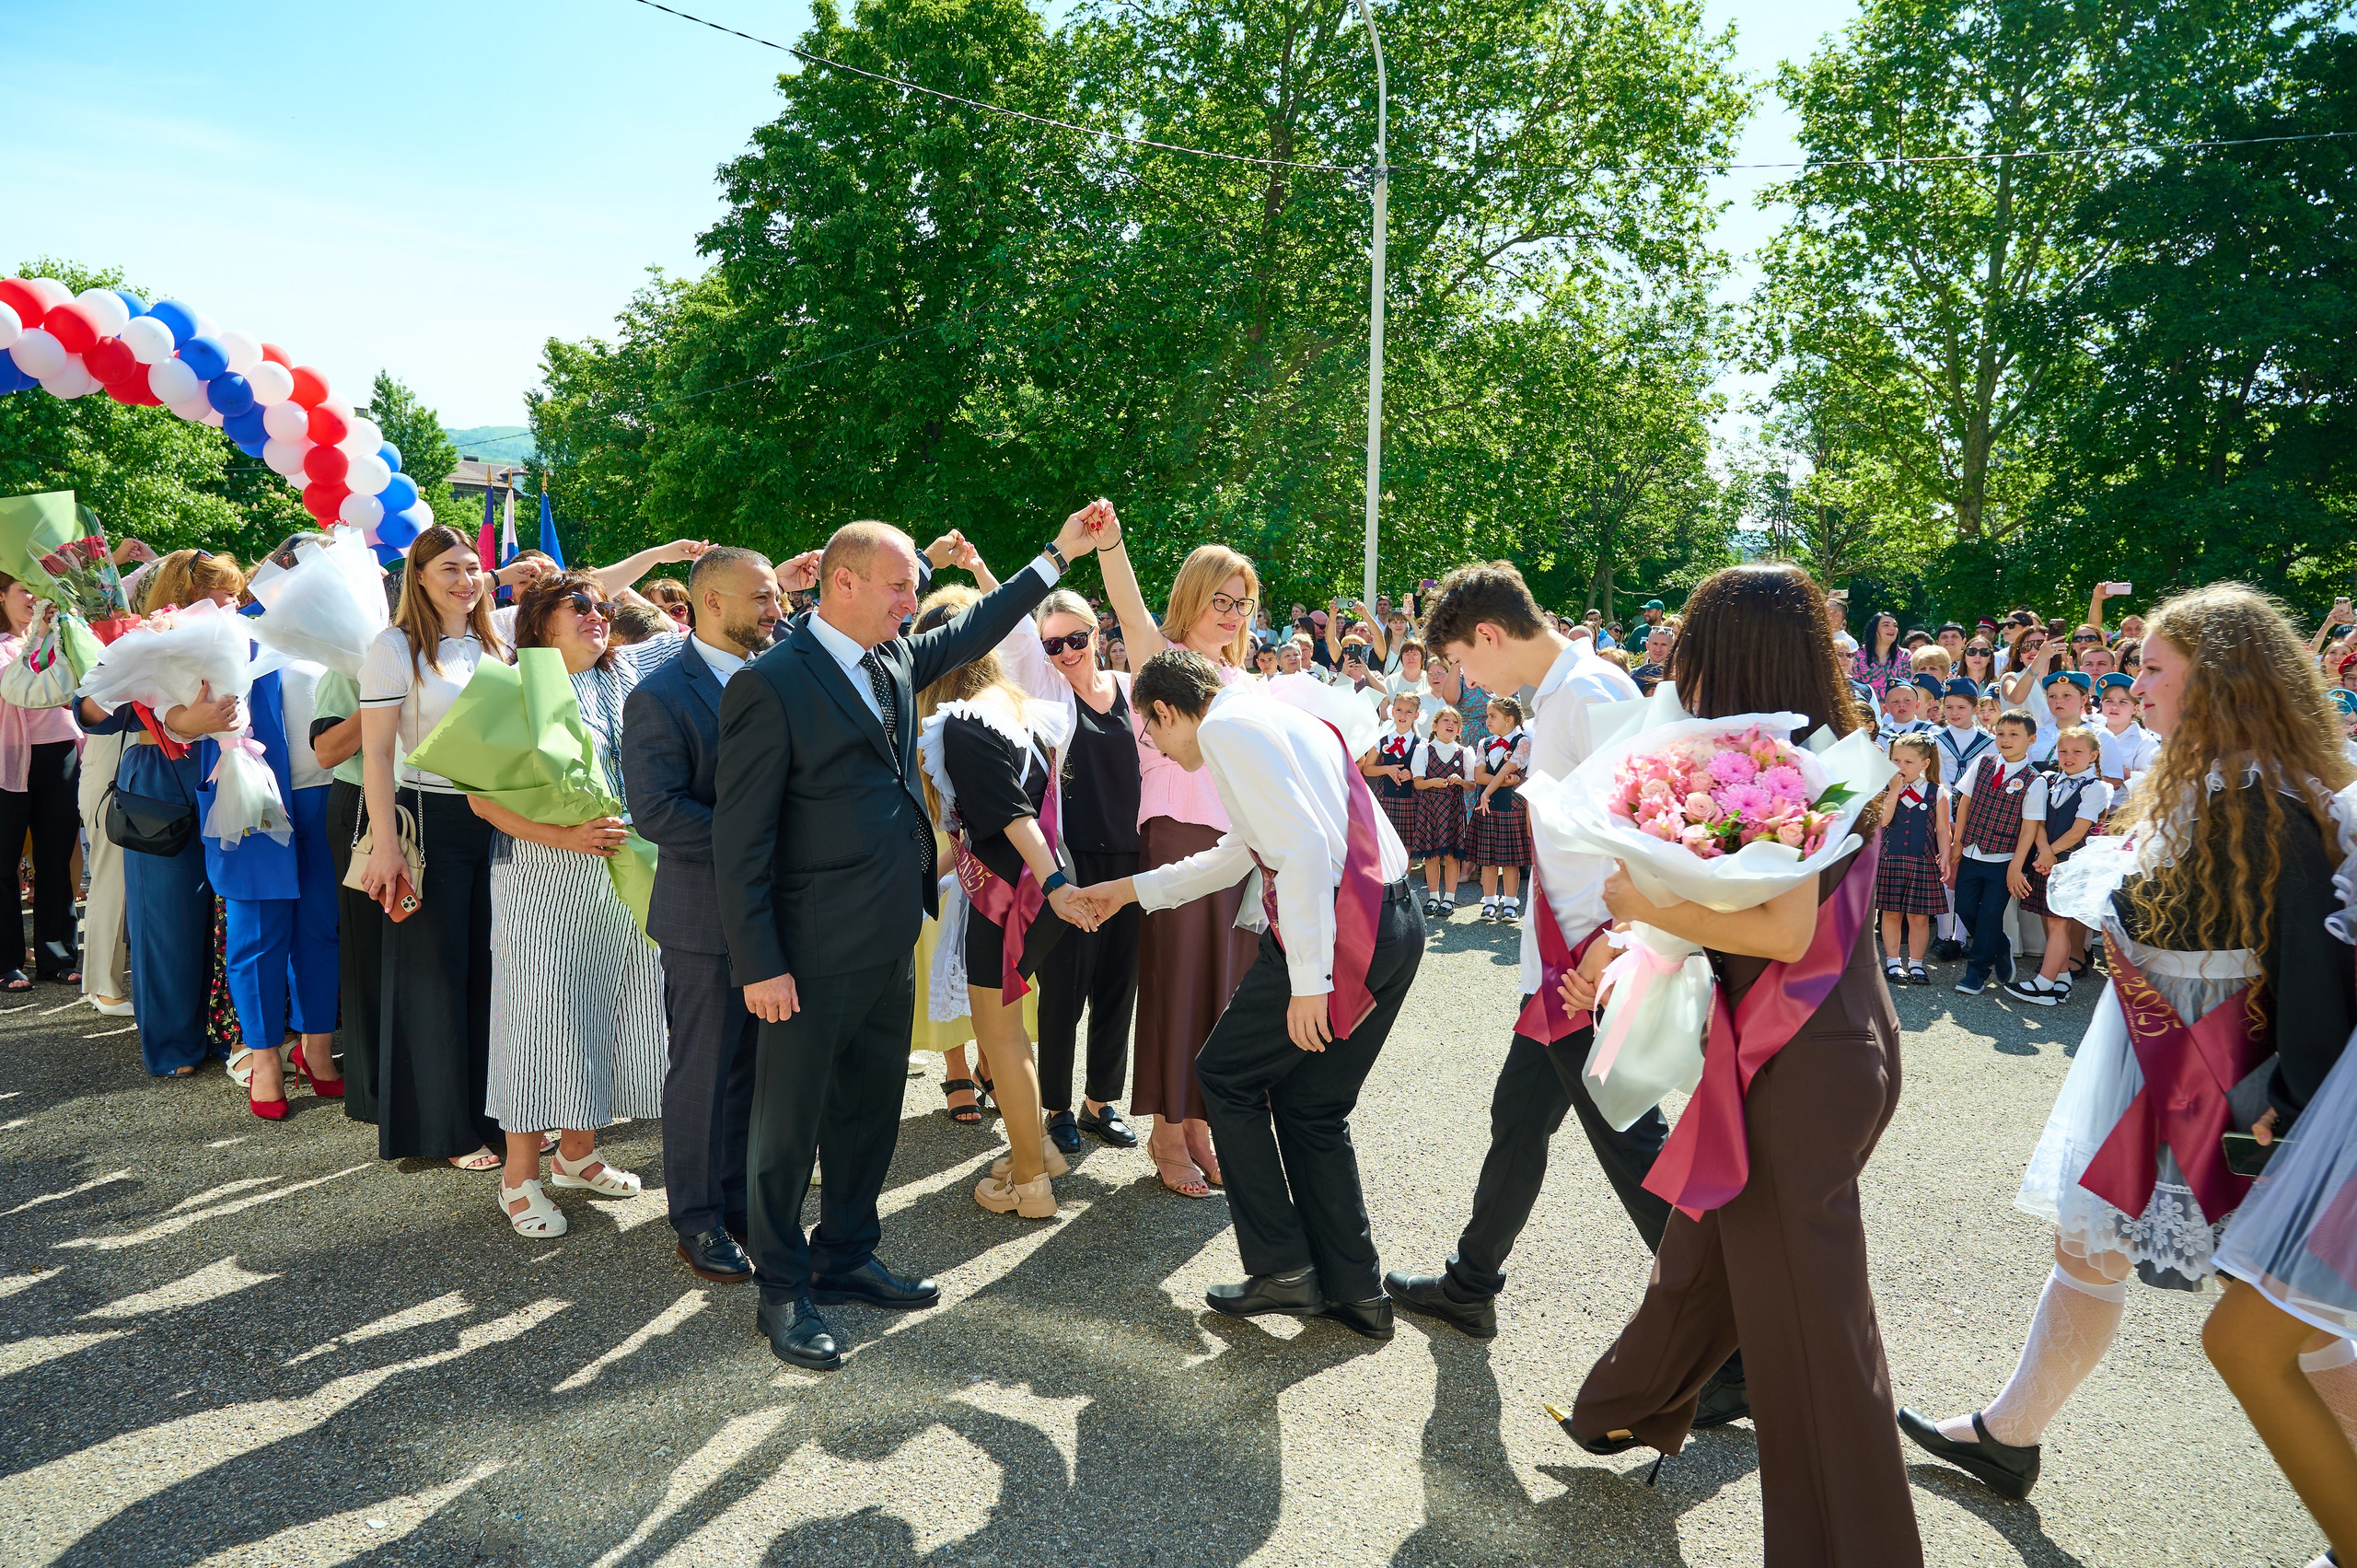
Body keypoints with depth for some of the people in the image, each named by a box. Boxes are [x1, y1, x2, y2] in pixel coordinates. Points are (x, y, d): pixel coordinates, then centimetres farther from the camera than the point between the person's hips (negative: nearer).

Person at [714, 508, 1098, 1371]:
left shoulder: (895, 660, 8)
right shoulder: (771, 684, -15)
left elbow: (972, 631, 27)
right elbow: (740, 837, -16)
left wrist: (1059, 555, 24)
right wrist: (759, 963, -17)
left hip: (892, 942, 8)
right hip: (815, 953, -8)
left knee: (872, 1111, 19)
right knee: (790, 1125, 7)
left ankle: (845, 1257, 36)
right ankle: (783, 1291, 23)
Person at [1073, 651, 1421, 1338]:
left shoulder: (1229, 726, -8)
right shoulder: (1272, 712, 24)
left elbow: (1305, 848, -20)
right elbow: (1237, 855, 33)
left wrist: (1308, 979, -20)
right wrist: (1129, 889, 38)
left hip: (1335, 926, -9)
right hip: (1393, 923, 9)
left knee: (1227, 1075, 8)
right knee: (1310, 1105, 17)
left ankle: (1281, 1268, 13)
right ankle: (1354, 1292, 21)